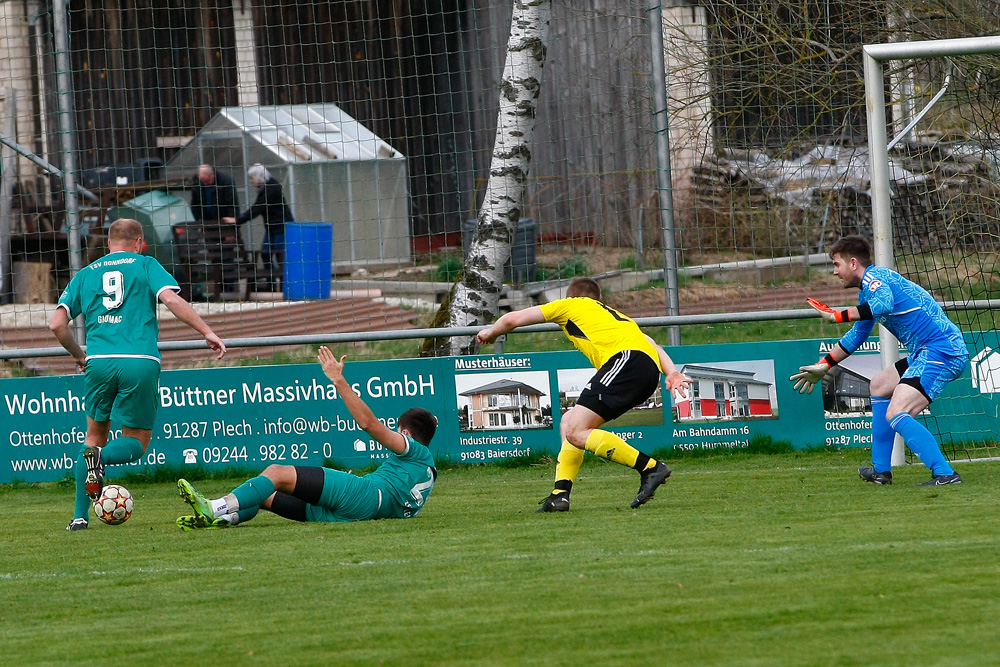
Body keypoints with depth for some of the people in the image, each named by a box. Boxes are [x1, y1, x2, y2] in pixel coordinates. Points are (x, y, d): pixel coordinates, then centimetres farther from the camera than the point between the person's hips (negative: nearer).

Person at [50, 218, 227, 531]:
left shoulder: (85, 274, 18)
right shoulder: (145, 265, 11)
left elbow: (57, 324, 10)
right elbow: (171, 299, -6)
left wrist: (79, 356, 25)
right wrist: (207, 332, -6)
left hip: (99, 362, 3)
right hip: (141, 362, -3)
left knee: (96, 434, 21)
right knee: (136, 443, 11)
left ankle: (80, 515, 12)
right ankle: (101, 457, -24)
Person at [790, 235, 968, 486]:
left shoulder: (873, 277, -10)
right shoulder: (867, 291, 23)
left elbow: (884, 303, -34)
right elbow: (856, 336, 38)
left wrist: (838, 315, -29)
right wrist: (823, 366, 42)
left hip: (940, 350, -11)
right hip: (925, 352, 11)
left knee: (895, 414, -22)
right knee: (879, 387, 29)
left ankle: (945, 474, -29)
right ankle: (881, 470, 32)